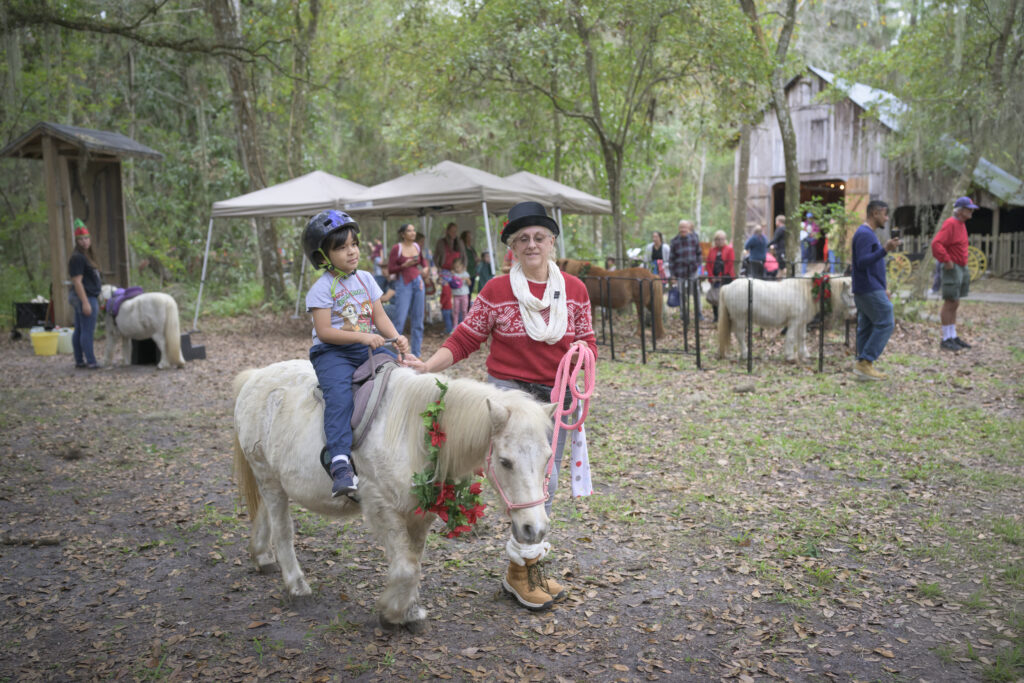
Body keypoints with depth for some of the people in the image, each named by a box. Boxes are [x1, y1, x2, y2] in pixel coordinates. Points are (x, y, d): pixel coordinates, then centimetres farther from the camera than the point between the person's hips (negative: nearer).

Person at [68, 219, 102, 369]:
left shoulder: (86, 256, 17)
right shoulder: (77, 258, -13)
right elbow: (77, 282, -18)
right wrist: (85, 303, -22)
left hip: (82, 297, 10)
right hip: (86, 297, -10)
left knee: (79, 330, 11)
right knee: (88, 331, -8)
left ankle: (79, 361, 16)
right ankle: (91, 362, -5)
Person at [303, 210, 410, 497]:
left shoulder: (366, 279, 12)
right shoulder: (322, 288, -5)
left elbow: (379, 316, 11)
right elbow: (324, 331, -12)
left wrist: (396, 337, -8)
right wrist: (362, 336, -21)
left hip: (368, 347, 5)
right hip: (333, 352, -5)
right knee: (339, 395, -30)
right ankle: (341, 464, -36)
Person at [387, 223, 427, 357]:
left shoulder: (417, 247, 8)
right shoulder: (396, 248, -7)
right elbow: (390, 269, -6)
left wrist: (425, 267, 9)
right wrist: (404, 265, -19)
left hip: (417, 282, 5)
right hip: (403, 284, -5)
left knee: (417, 319, 6)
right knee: (400, 319, -11)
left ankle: (416, 352, 13)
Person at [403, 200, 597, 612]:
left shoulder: (575, 289, 3)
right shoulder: (496, 291, -6)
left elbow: (587, 340, 9)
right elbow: (464, 340, -4)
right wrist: (427, 366, -18)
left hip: (556, 395, 5)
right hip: (509, 392, -4)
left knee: (545, 484, 13)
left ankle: (523, 568, 31)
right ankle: (523, 567, 6)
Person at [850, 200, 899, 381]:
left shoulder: (868, 234, 18)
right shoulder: (864, 234, -14)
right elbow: (862, 263, -24)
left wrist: (882, 289, 24)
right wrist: (885, 250, -34)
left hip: (871, 290, 10)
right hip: (869, 290, -10)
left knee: (867, 327, 8)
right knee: (885, 323, -9)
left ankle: (864, 366, 10)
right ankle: (865, 362, -8)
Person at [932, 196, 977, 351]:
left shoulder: (961, 224, 15)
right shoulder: (950, 224, -15)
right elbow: (936, 243, -26)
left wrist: (963, 261, 18)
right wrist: (947, 260, -22)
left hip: (961, 268, 10)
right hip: (952, 268, -10)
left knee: (954, 304, 13)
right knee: (949, 304, -6)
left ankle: (953, 336, 19)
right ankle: (946, 340, -2)